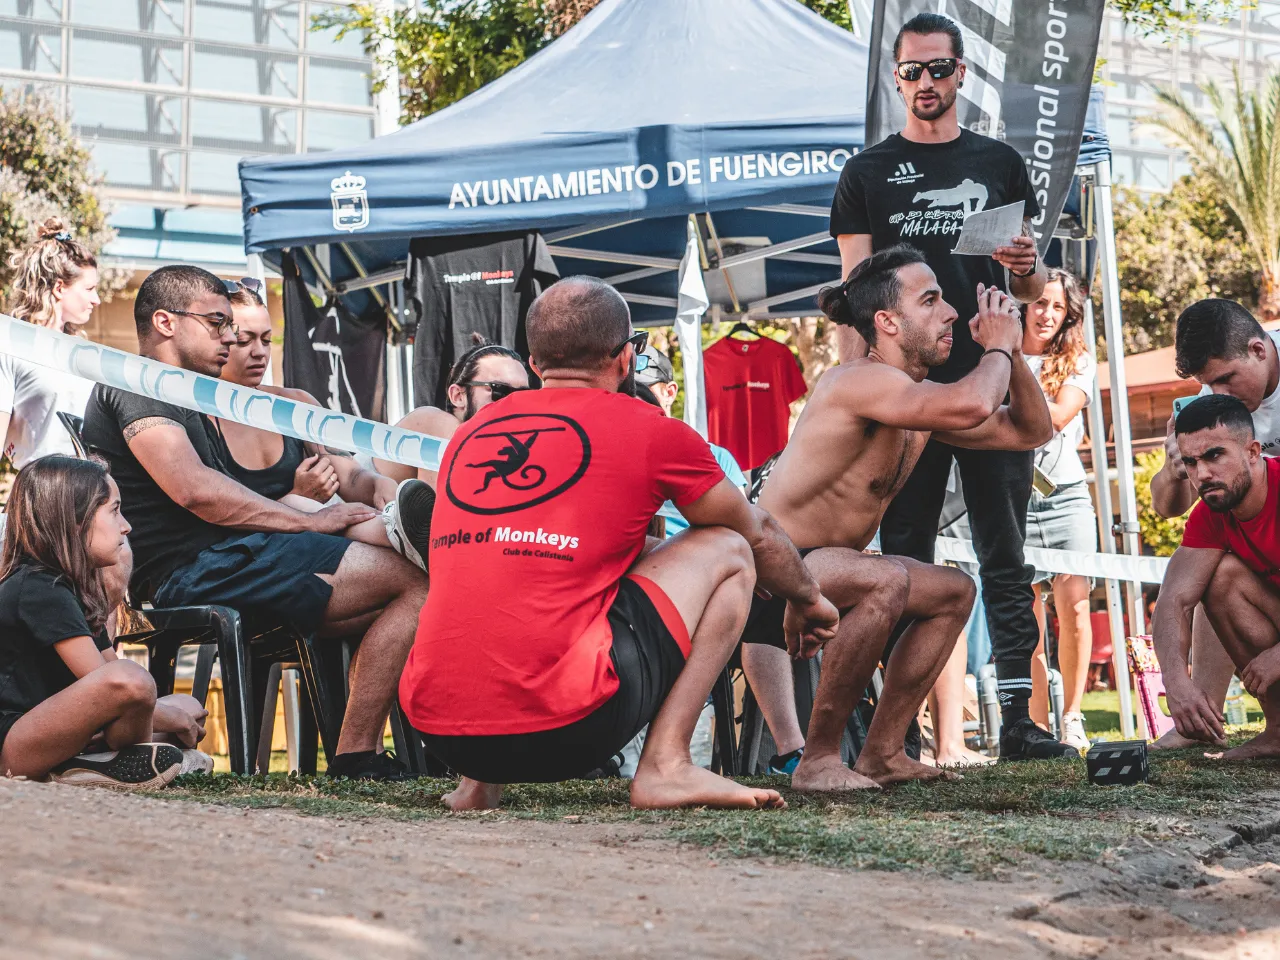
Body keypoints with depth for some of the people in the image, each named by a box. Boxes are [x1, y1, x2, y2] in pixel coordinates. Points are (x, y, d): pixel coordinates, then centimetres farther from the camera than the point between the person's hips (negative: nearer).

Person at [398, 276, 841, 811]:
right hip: (561, 728, -5)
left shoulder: (470, 432, 18)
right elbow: (759, 537, 22)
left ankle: (477, 782, 20)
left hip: (434, 728, 5)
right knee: (726, 550, 14)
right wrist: (808, 600, 44)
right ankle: (665, 764, 1)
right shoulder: (652, 432, 4)